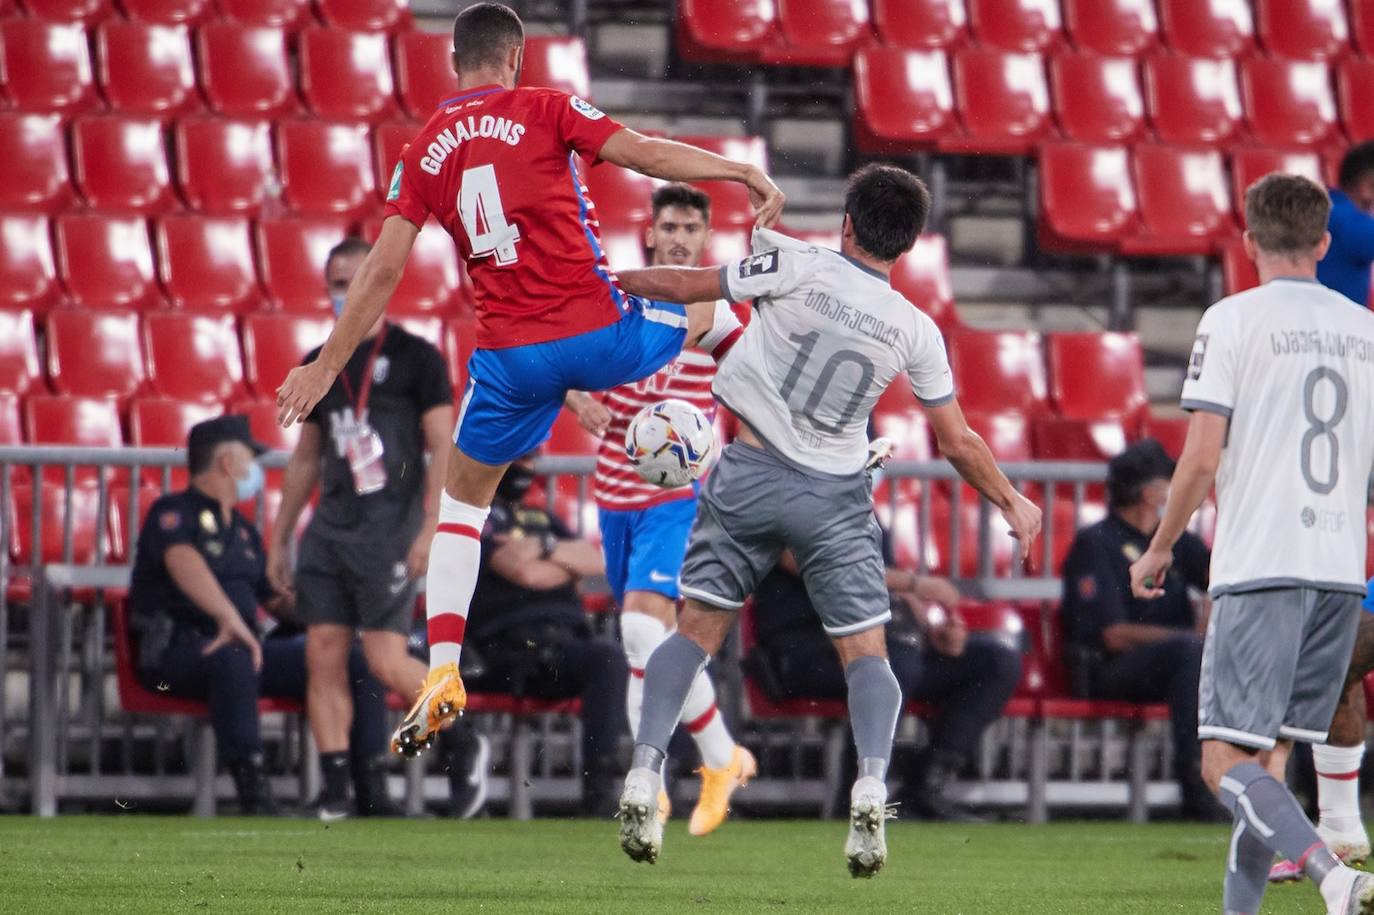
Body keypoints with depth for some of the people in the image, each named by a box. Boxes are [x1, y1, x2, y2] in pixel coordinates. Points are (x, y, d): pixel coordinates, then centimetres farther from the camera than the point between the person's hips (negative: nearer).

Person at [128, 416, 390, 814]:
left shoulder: (242, 531, 26)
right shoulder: (173, 512, -2)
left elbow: (274, 598, 31)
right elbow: (183, 562, -23)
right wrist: (230, 618, -40)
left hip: (242, 646, 8)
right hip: (177, 647, -8)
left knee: (357, 663, -6)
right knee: (234, 659, -43)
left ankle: (372, 791, -10)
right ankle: (253, 794, -47)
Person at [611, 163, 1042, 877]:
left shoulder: (796, 266, -8)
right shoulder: (915, 331, 0)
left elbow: (685, 287, -1)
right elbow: (958, 443, 6)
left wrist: (608, 278, 16)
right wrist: (1012, 503, 22)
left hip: (750, 476, -1)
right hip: (836, 496, 1)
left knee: (697, 630, 8)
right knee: (865, 650, 6)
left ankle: (644, 771, -5)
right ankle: (871, 785, -17)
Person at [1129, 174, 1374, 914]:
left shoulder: (1234, 319, -4)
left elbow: (1202, 457, -8)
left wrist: (1160, 549, 5)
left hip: (1260, 569, -6)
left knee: (1226, 759, -7)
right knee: (1269, 757, 14)